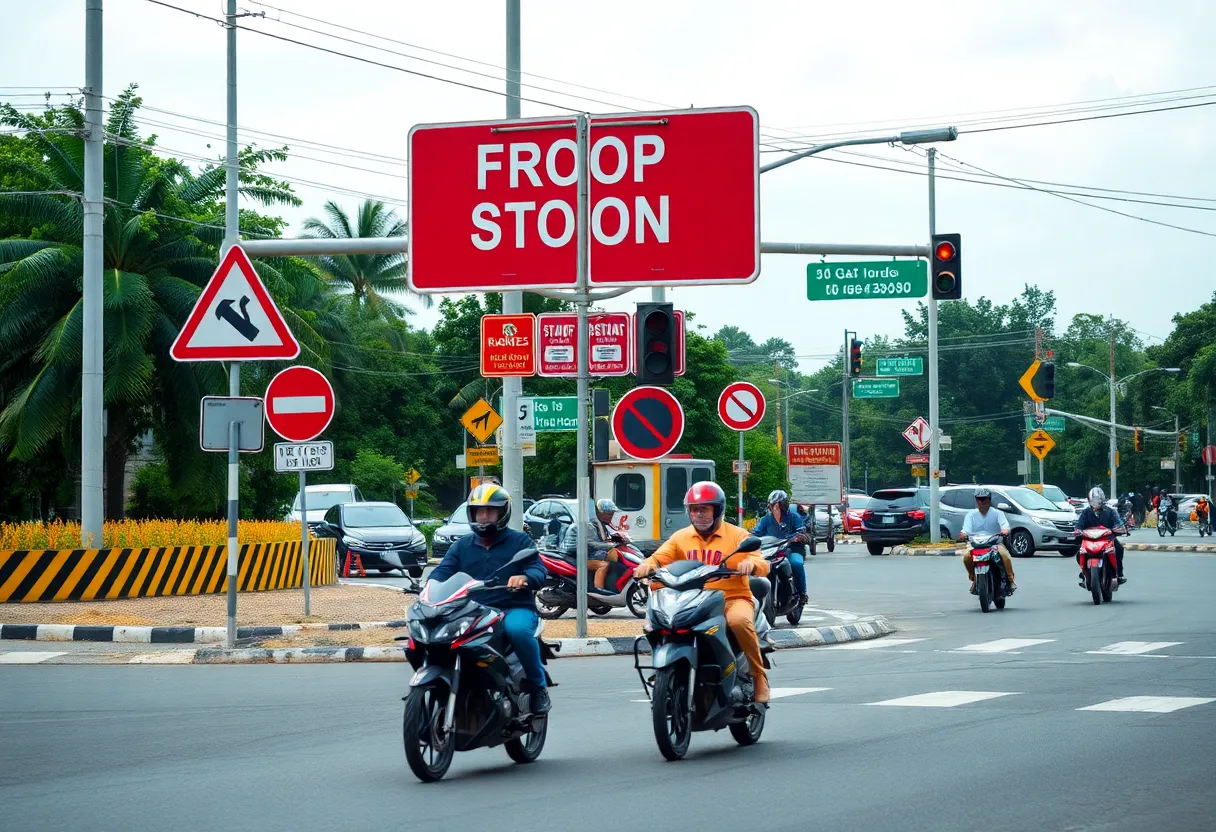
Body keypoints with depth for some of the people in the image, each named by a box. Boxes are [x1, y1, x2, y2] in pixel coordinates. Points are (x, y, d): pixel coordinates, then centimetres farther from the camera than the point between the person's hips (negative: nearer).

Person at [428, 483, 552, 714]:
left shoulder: (519, 541, 12)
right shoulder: (462, 545, 22)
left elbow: (539, 570, -3)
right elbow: (443, 570, 7)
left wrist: (525, 577, -28)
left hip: (515, 609, -3)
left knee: (518, 629, -39)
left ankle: (538, 686, -20)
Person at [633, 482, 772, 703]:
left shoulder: (737, 535, 3)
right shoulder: (681, 537, 14)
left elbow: (763, 565, -8)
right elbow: (660, 557, 2)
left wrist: (751, 563, -34)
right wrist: (647, 565, -23)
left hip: (733, 599, -4)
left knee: (739, 620, -37)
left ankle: (759, 676, -19)